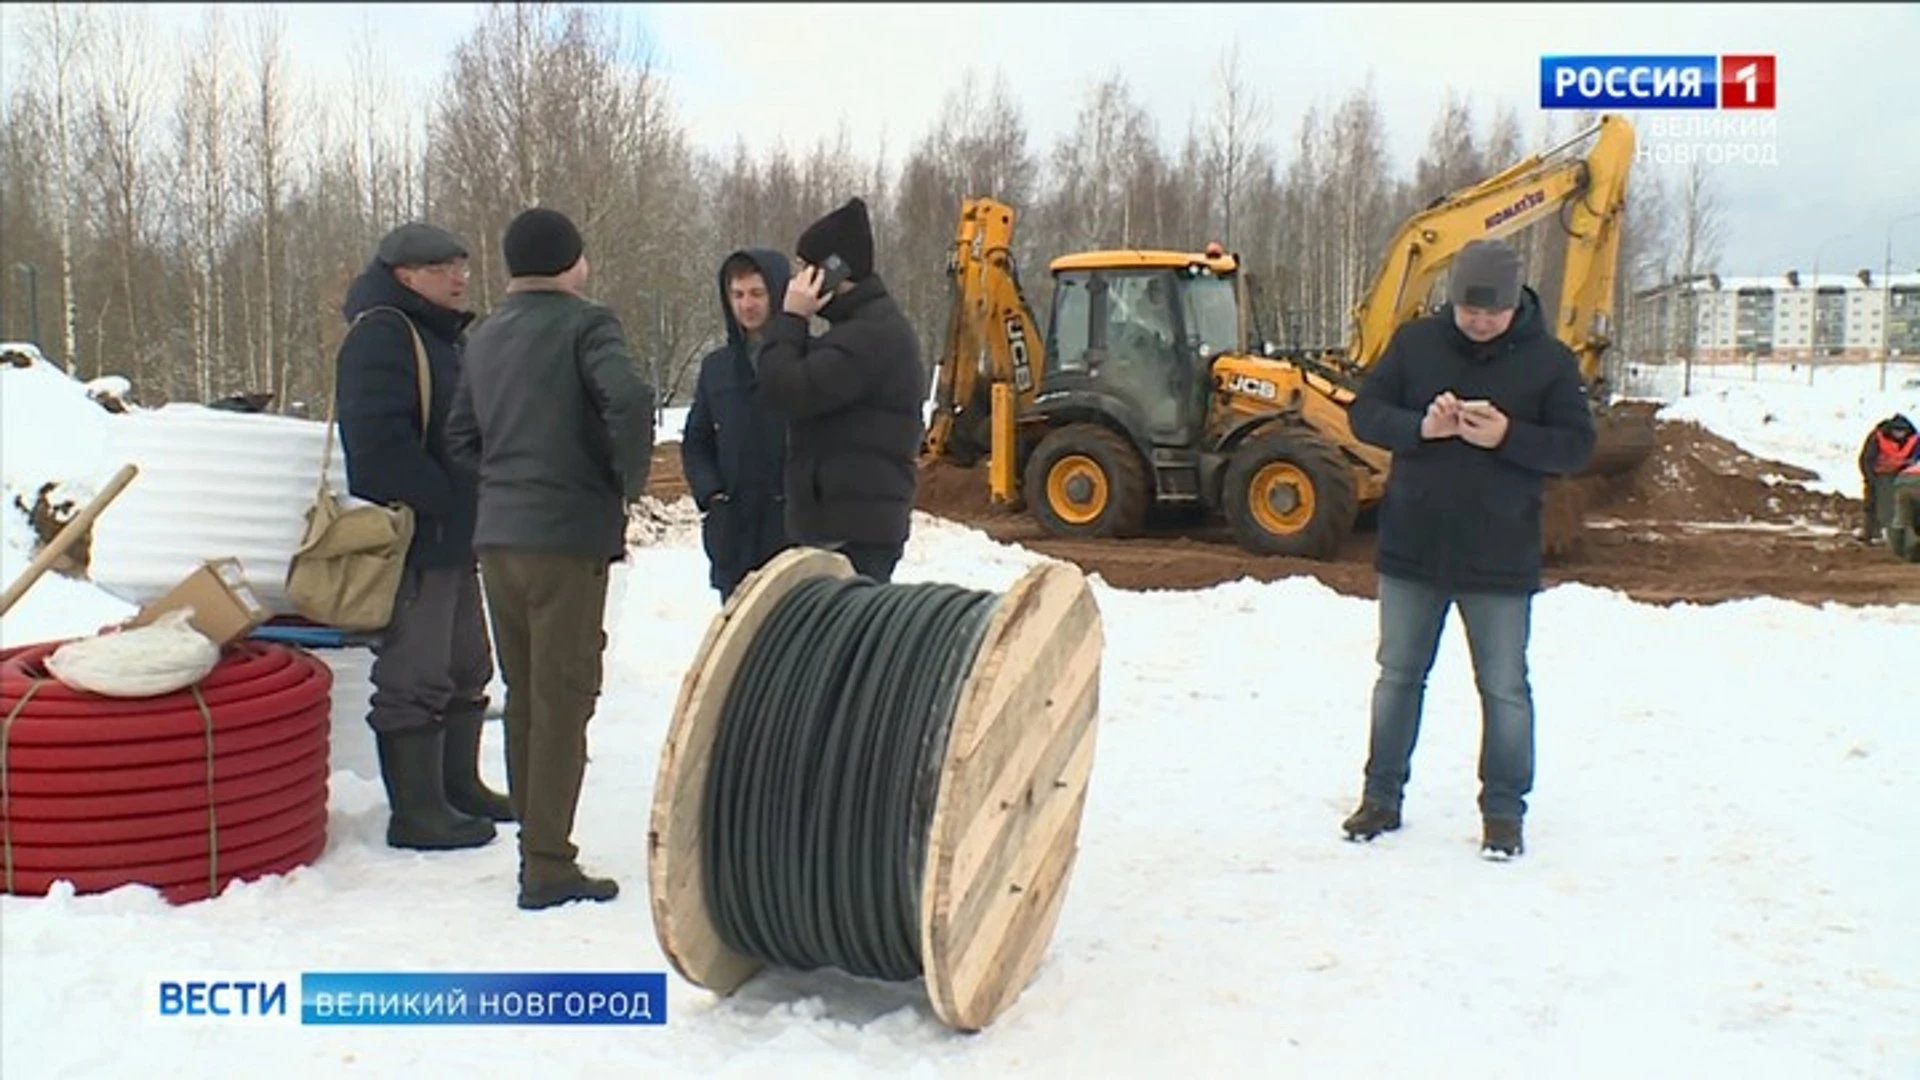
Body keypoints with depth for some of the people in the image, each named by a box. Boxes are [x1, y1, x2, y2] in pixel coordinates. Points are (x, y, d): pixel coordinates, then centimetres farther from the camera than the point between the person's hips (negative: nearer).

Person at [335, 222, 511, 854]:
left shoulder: (447, 336, 18)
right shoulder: (379, 335, -12)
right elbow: (379, 440, -24)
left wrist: (472, 504, 11)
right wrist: (446, 499, -20)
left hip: (455, 538, 10)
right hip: (412, 538, -10)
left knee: (466, 669, 17)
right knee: (414, 677, -5)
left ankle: (459, 788, 29)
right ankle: (415, 811, 3)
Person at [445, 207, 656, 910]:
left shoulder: (485, 337, 14)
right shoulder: (584, 324, -8)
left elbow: (461, 438, 17)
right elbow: (630, 400, -24)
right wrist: (629, 481, -10)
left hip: (497, 536, 7)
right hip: (568, 537, -7)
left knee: (524, 694, 17)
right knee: (562, 700, -1)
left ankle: (536, 835, 27)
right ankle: (548, 866, 2)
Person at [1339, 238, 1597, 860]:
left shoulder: (1549, 360, -3)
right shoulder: (1415, 342, 1)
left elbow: (1576, 447, -5)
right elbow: (1364, 412, 0)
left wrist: (1508, 437, -22)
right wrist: (1419, 427, -18)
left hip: (1499, 561, -2)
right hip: (1411, 550, 2)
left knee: (1504, 690, 6)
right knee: (1397, 676, 12)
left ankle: (1503, 810, 21)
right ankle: (1382, 796, 26)